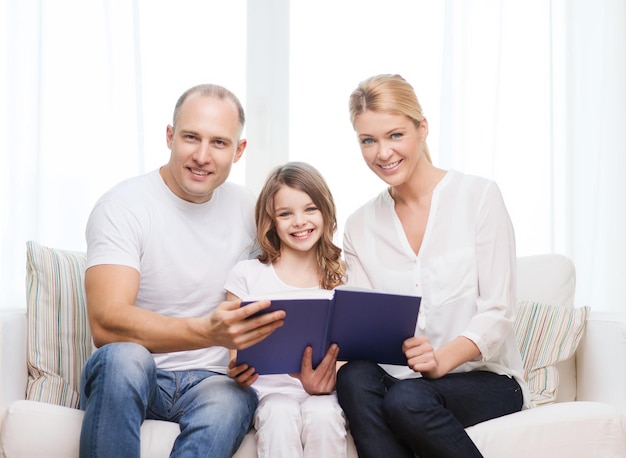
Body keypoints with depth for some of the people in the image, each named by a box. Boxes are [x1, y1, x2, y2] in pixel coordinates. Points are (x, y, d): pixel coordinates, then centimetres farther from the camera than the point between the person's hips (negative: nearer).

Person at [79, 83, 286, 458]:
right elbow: (106, 323, -23)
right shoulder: (122, 207, -9)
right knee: (124, 356, -37)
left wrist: (251, 356, -5)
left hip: (210, 380, 2)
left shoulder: (248, 210, 7)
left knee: (233, 400, -33)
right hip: (127, 380, -2)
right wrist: (208, 332, -38)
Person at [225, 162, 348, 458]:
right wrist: (238, 372, -19)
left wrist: (326, 382, -18)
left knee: (322, 416, -32)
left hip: (322, 392, 1)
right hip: (271, 390, -1)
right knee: (280, 417, -33)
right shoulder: (248, 275, 5)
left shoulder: (340, 277, 8)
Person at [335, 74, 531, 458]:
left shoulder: (478, 195, -1)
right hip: (402, 379, 3)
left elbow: (497, 312, -7)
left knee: (406, 399, -35)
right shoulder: (360, 228, 11)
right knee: (354, 377, -31)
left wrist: (442, 359, -26)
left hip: (485, 379, -3)